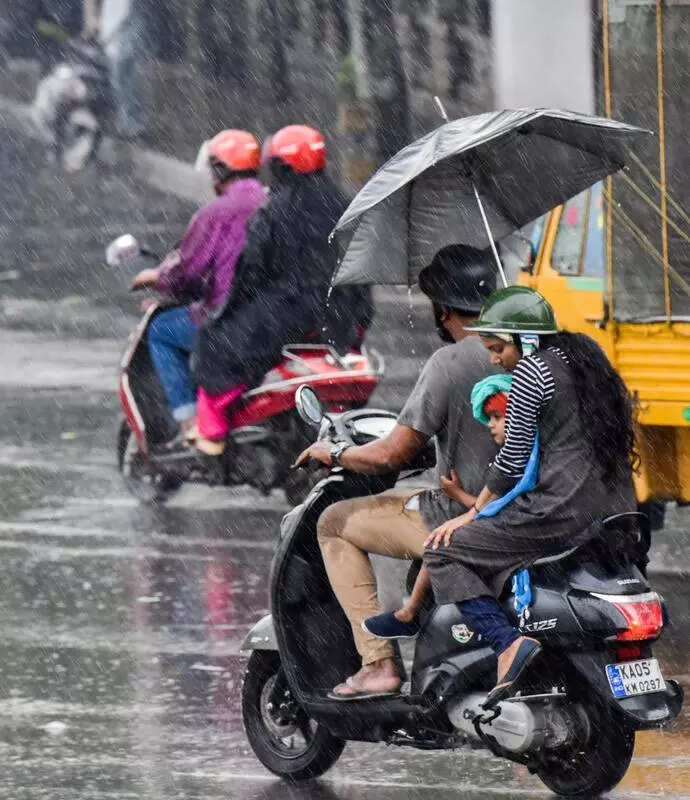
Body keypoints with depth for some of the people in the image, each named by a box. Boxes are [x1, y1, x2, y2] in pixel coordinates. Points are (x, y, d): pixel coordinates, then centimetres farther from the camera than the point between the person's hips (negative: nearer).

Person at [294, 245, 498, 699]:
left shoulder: (450, 363, -18)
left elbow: (394, 454, -17)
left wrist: (334, 453, 1)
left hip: (462, 522, -8)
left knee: (335, 523, 9)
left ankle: (379, 664, 4)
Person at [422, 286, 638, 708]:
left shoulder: (531, 372, -6)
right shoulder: (586, 356, 20)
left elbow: (513, 459, -6)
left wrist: (473, 513, 5)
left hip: (565, 509, -9)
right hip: (619, 511, 9)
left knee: (443, 553, -5)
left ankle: (508, 642, -23)